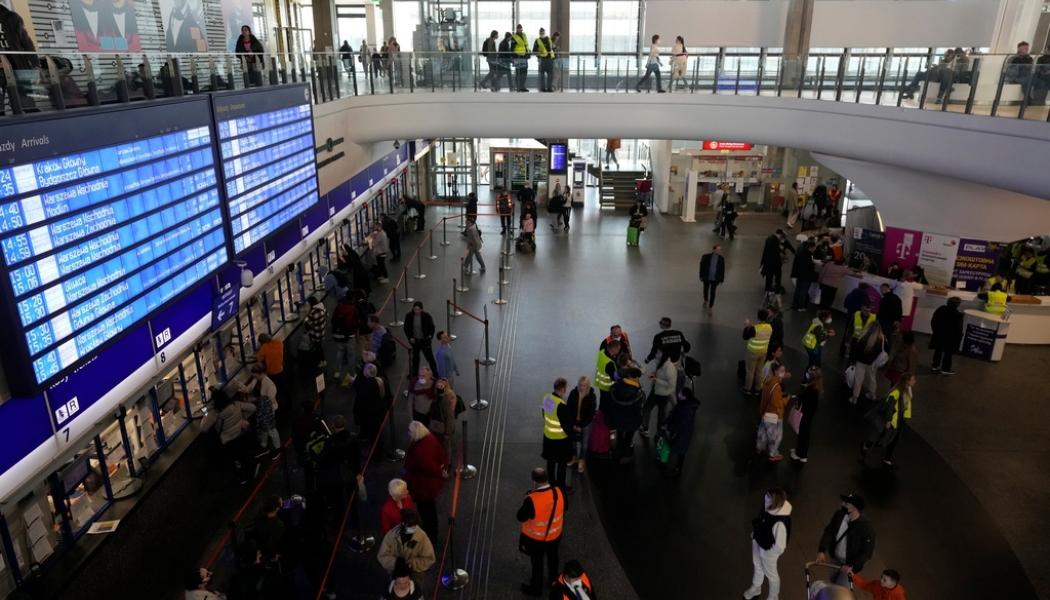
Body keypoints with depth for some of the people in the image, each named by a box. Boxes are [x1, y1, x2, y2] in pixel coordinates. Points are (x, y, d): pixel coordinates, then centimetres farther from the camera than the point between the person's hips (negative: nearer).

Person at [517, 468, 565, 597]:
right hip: (555, 535, 4)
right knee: (552, 558, 30)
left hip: (536, 538, -4)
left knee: (537, 563, 20)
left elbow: (521, 517, -21)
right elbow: (563, 509, -1)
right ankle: (554, 580, 53)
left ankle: (536, 588, 41)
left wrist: (526, 500, -11)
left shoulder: (532, 499, -36)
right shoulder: (558, 492, -20)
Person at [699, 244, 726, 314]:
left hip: (715, 279, -1)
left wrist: (722, 279, 1)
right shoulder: (706, 257, -14)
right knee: (706, 290, 21)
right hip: (706, 278, 1)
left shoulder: (721, 258, -10)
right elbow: (702, 267, -7)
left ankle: (710, 307, 16)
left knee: (712, 293, 4)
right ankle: (706, 301, 48)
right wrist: (701, 277, -6)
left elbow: (722, 269, -2)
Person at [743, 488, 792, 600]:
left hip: (768, 550, -6)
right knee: (757, 566, 31)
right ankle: (755, 588, 61)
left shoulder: (780, 523, -43)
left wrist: (768, 552, -13)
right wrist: (755, 532, 2)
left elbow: (779, 547, -30)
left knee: (770, 573, 23)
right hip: (757, 541, 7)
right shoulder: (768, 507, -22)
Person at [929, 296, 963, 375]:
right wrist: (958, 337, -5)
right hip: (950, 337, -6)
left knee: (938, 351, 16)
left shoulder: (940, 310, -2)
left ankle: (935, 366, 24)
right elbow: (959, 328, -17)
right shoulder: (958, 314, -20)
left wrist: (935, 330, 17)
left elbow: (933, 322, 5)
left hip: (938, 334, 6)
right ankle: (945, 369, 12)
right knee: (948, 353, 6)